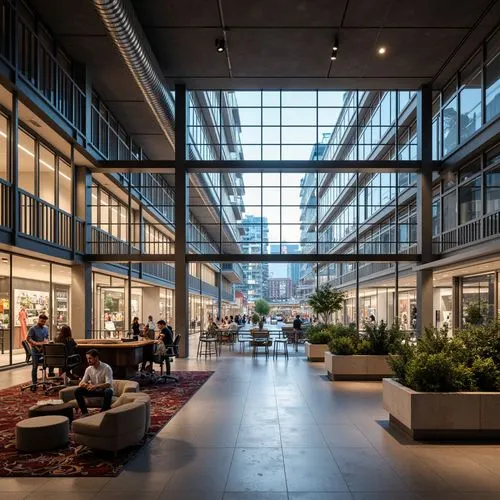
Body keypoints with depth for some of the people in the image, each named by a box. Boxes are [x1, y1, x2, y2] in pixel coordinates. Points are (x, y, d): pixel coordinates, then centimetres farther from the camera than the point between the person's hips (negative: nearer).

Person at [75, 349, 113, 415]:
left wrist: (96, 386, -44)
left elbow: (108, 384, -27)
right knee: (77, 391, -16)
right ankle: (85, 413, -10)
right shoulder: (89, 369, -1)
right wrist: (83, 384, -28)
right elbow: (82, 382, -2)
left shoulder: (106, 368, -18)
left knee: (109, 391, -39)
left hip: (104, 390, -5)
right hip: (94, 390, 5)